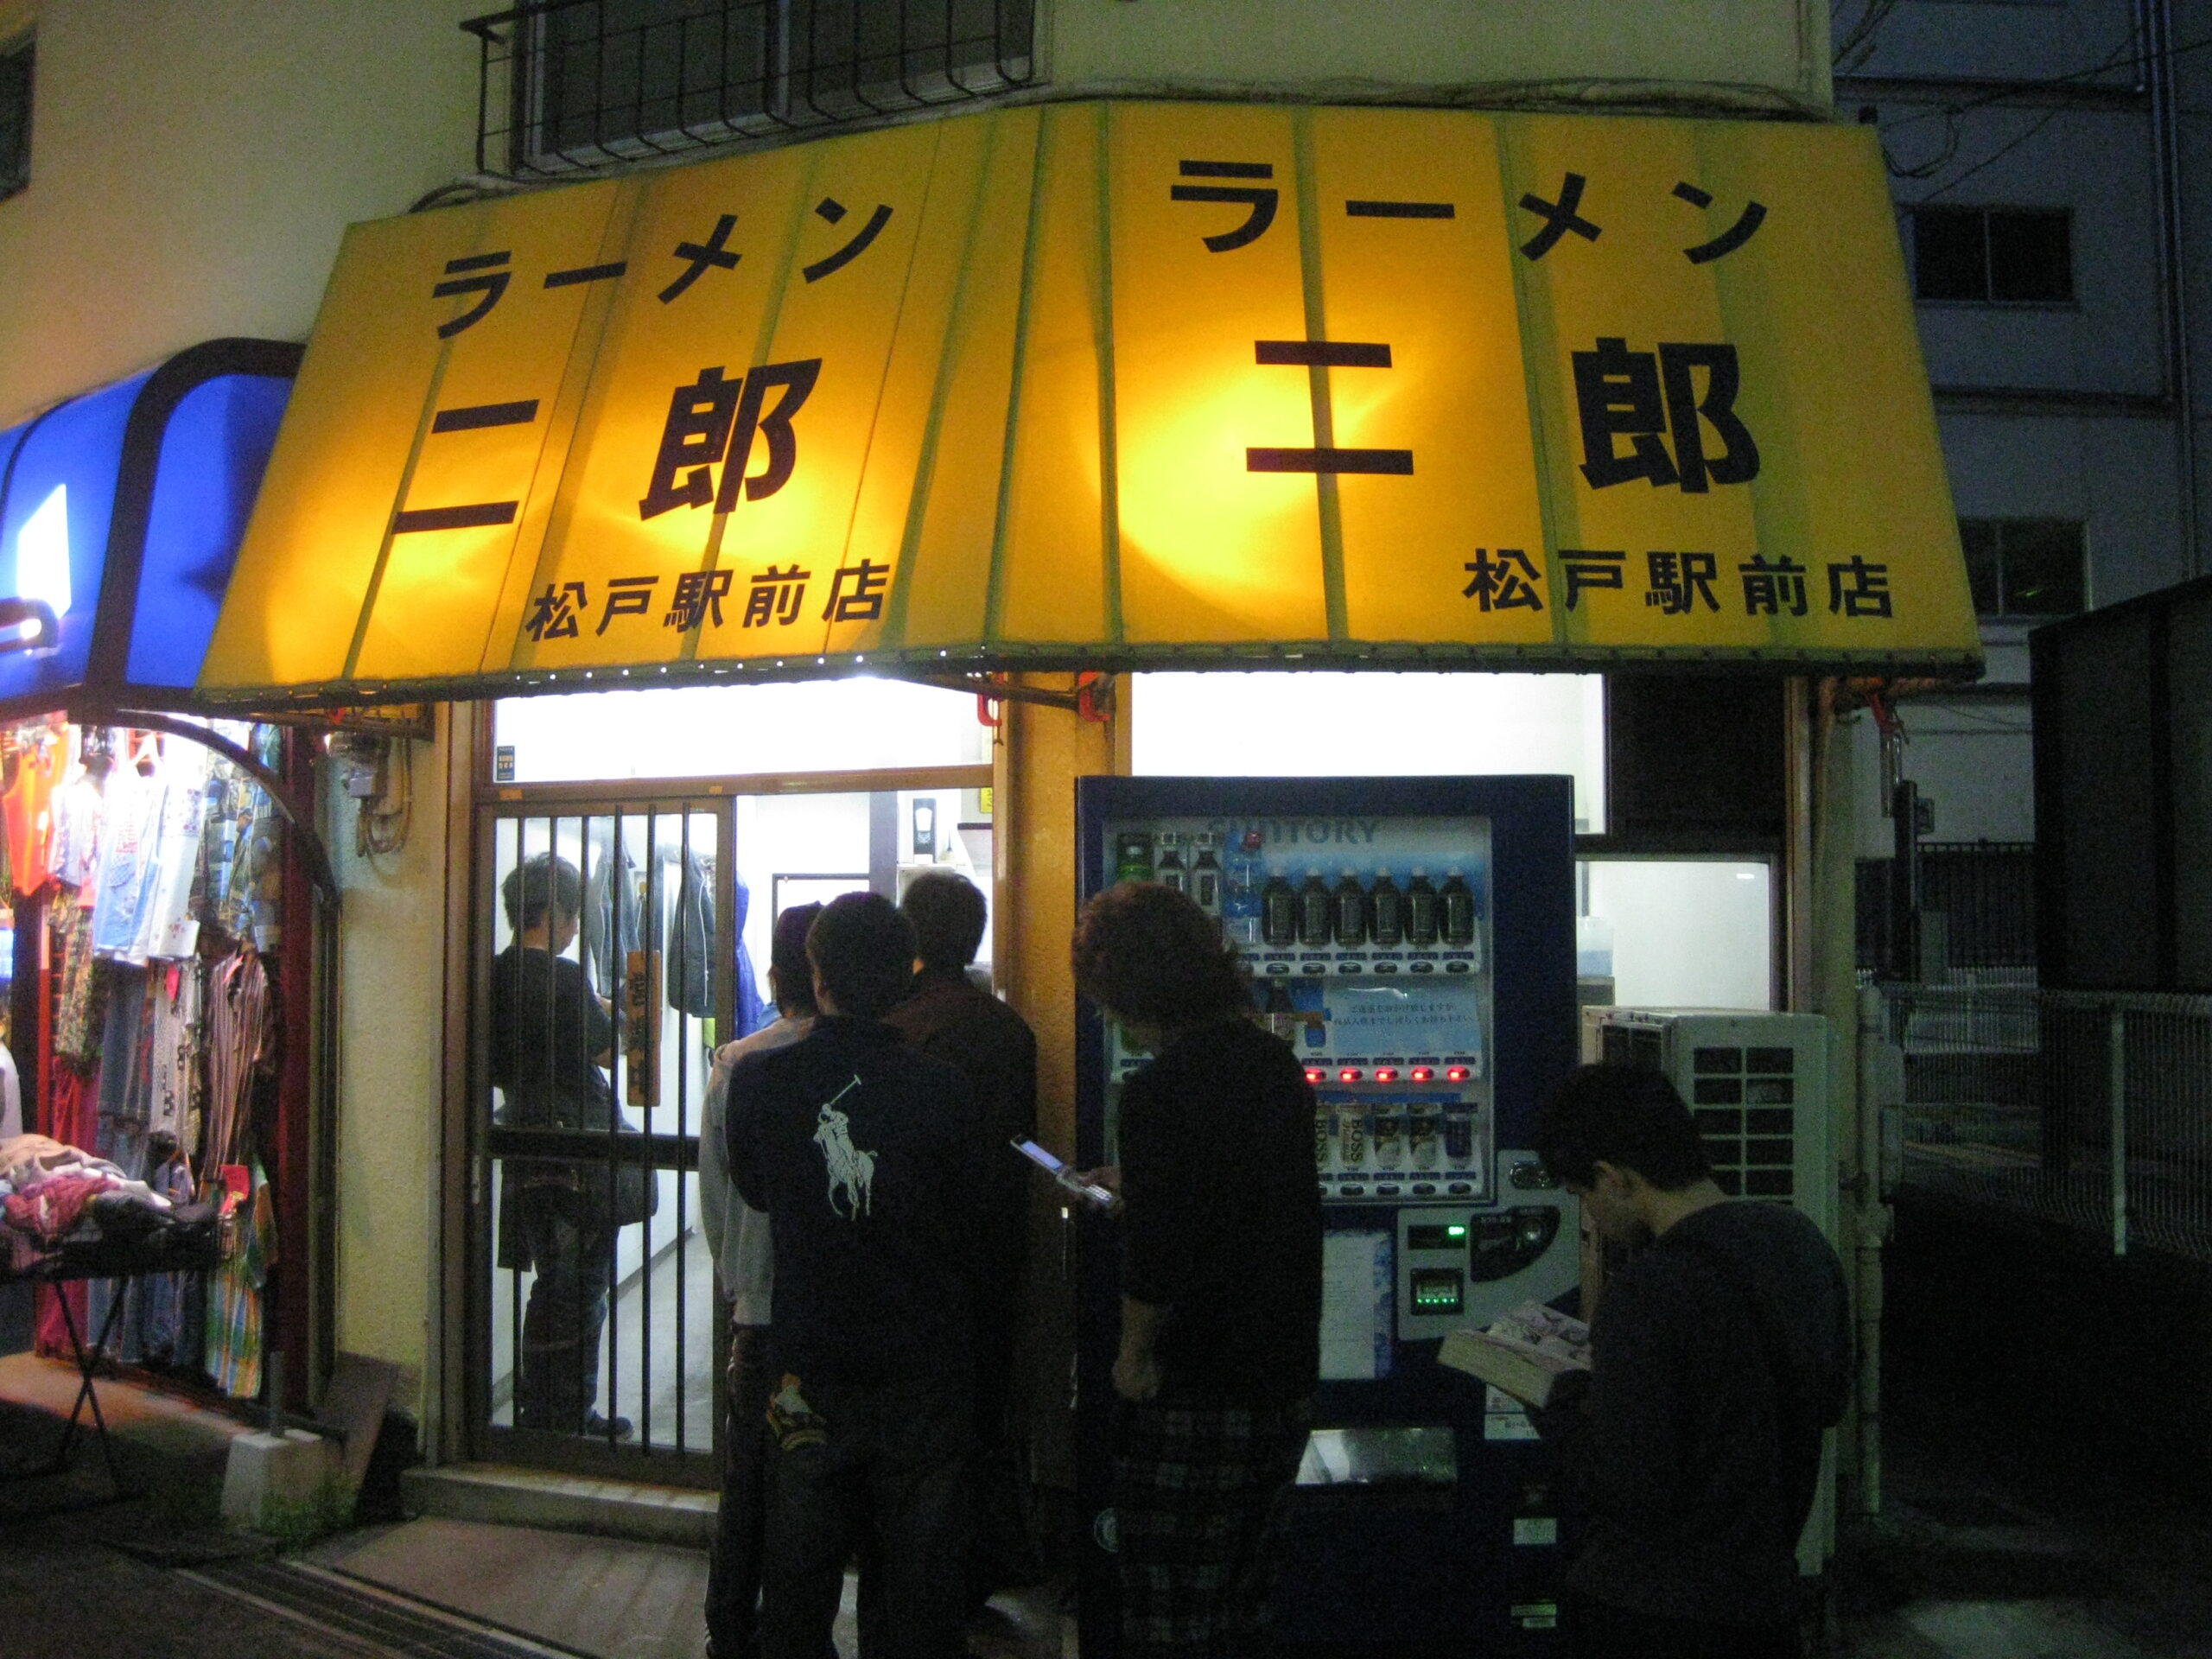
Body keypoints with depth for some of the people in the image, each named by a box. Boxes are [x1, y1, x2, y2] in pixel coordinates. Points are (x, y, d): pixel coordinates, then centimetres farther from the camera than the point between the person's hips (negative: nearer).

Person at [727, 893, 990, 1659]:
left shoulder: (756, 1079, -9)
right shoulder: (943, 1091, -13)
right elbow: (972, 1237, -3)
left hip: (809, 1372, 1)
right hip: (925, 1373, -1)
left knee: (797, 1593, 14)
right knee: (923, 1595, 10)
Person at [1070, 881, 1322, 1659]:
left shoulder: (1159, 1090, -20)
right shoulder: (1275, 1062, 5)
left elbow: (1155, 1256, -24)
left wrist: (1133, 1352, -7)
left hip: (1193, 1399, -8)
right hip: (1286, 1387, 8)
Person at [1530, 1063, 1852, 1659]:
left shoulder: (1645, 1295, -24)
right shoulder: (1800, 1242, 0)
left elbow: (1632, 1490, -23)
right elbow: (1828, 1399, 14)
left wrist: (1555, 1412, -6)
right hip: (1767, 1597, 7)